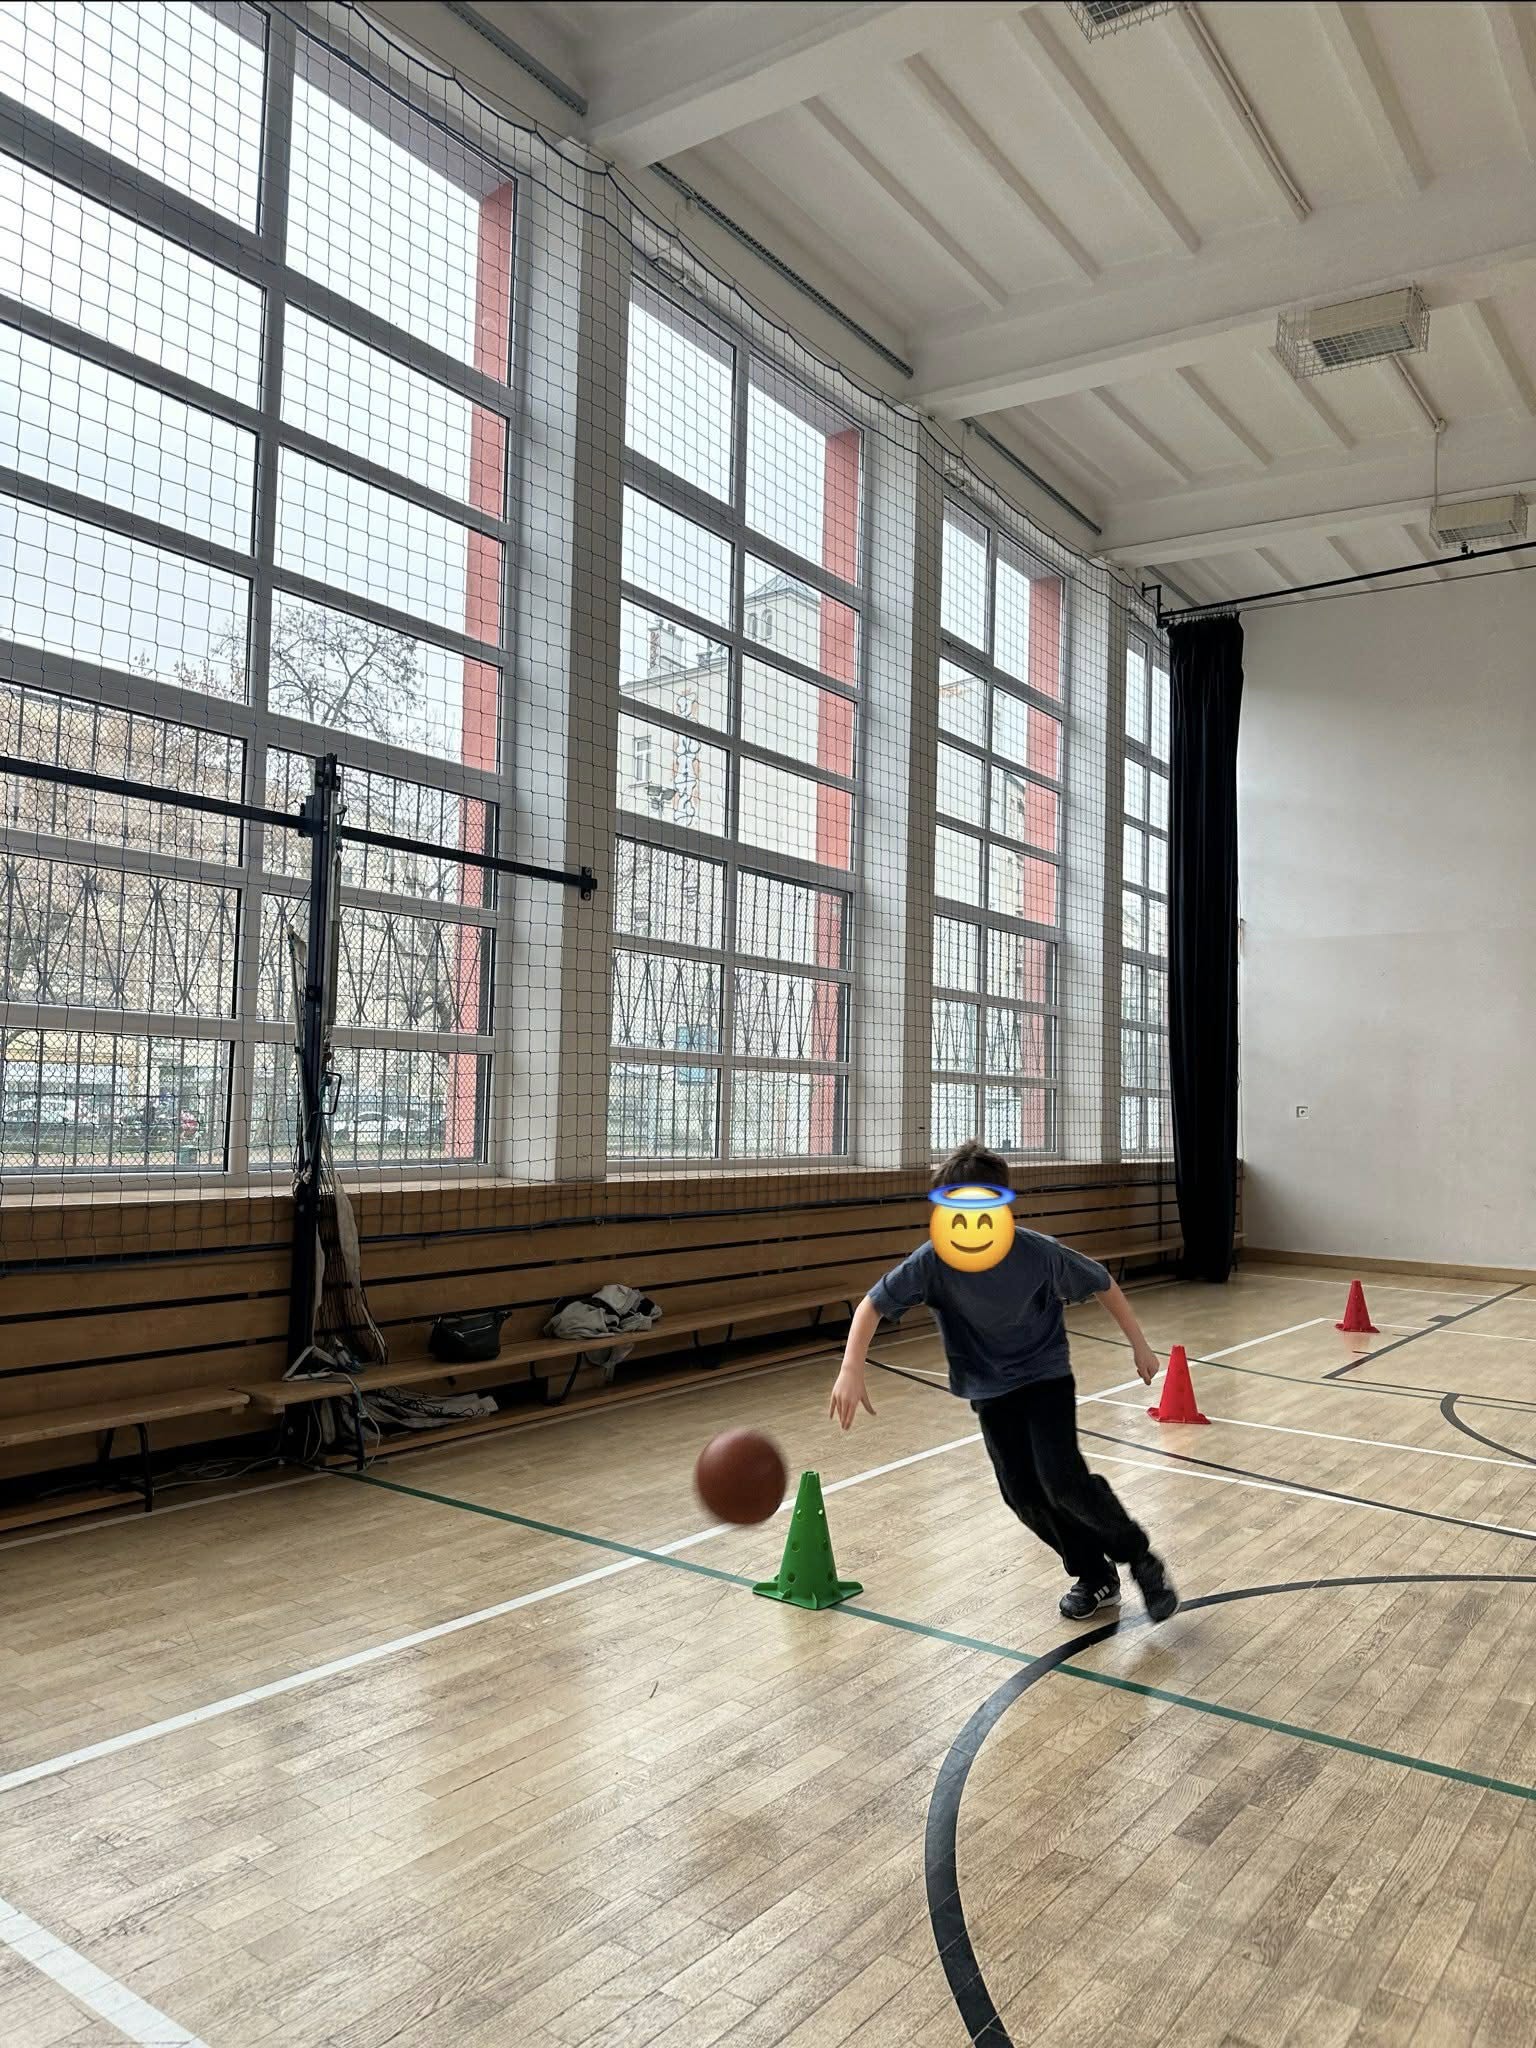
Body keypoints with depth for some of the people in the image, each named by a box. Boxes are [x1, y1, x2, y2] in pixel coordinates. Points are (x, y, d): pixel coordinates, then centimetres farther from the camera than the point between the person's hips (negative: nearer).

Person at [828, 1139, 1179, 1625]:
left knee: (1062, 1479, -17)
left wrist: (1138, 1342, 1)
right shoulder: (933, 1260, -22)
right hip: (989, 1389, 3)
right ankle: (1095, 1577, 23)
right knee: (1023, 1494, -2)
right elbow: (872, 1305, -16)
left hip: (1046, 1376, -3)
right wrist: (851, 1370, -27)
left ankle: (1139, 1556, 10)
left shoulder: (1038, 1253, -25)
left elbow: (1100, 1282, -7)